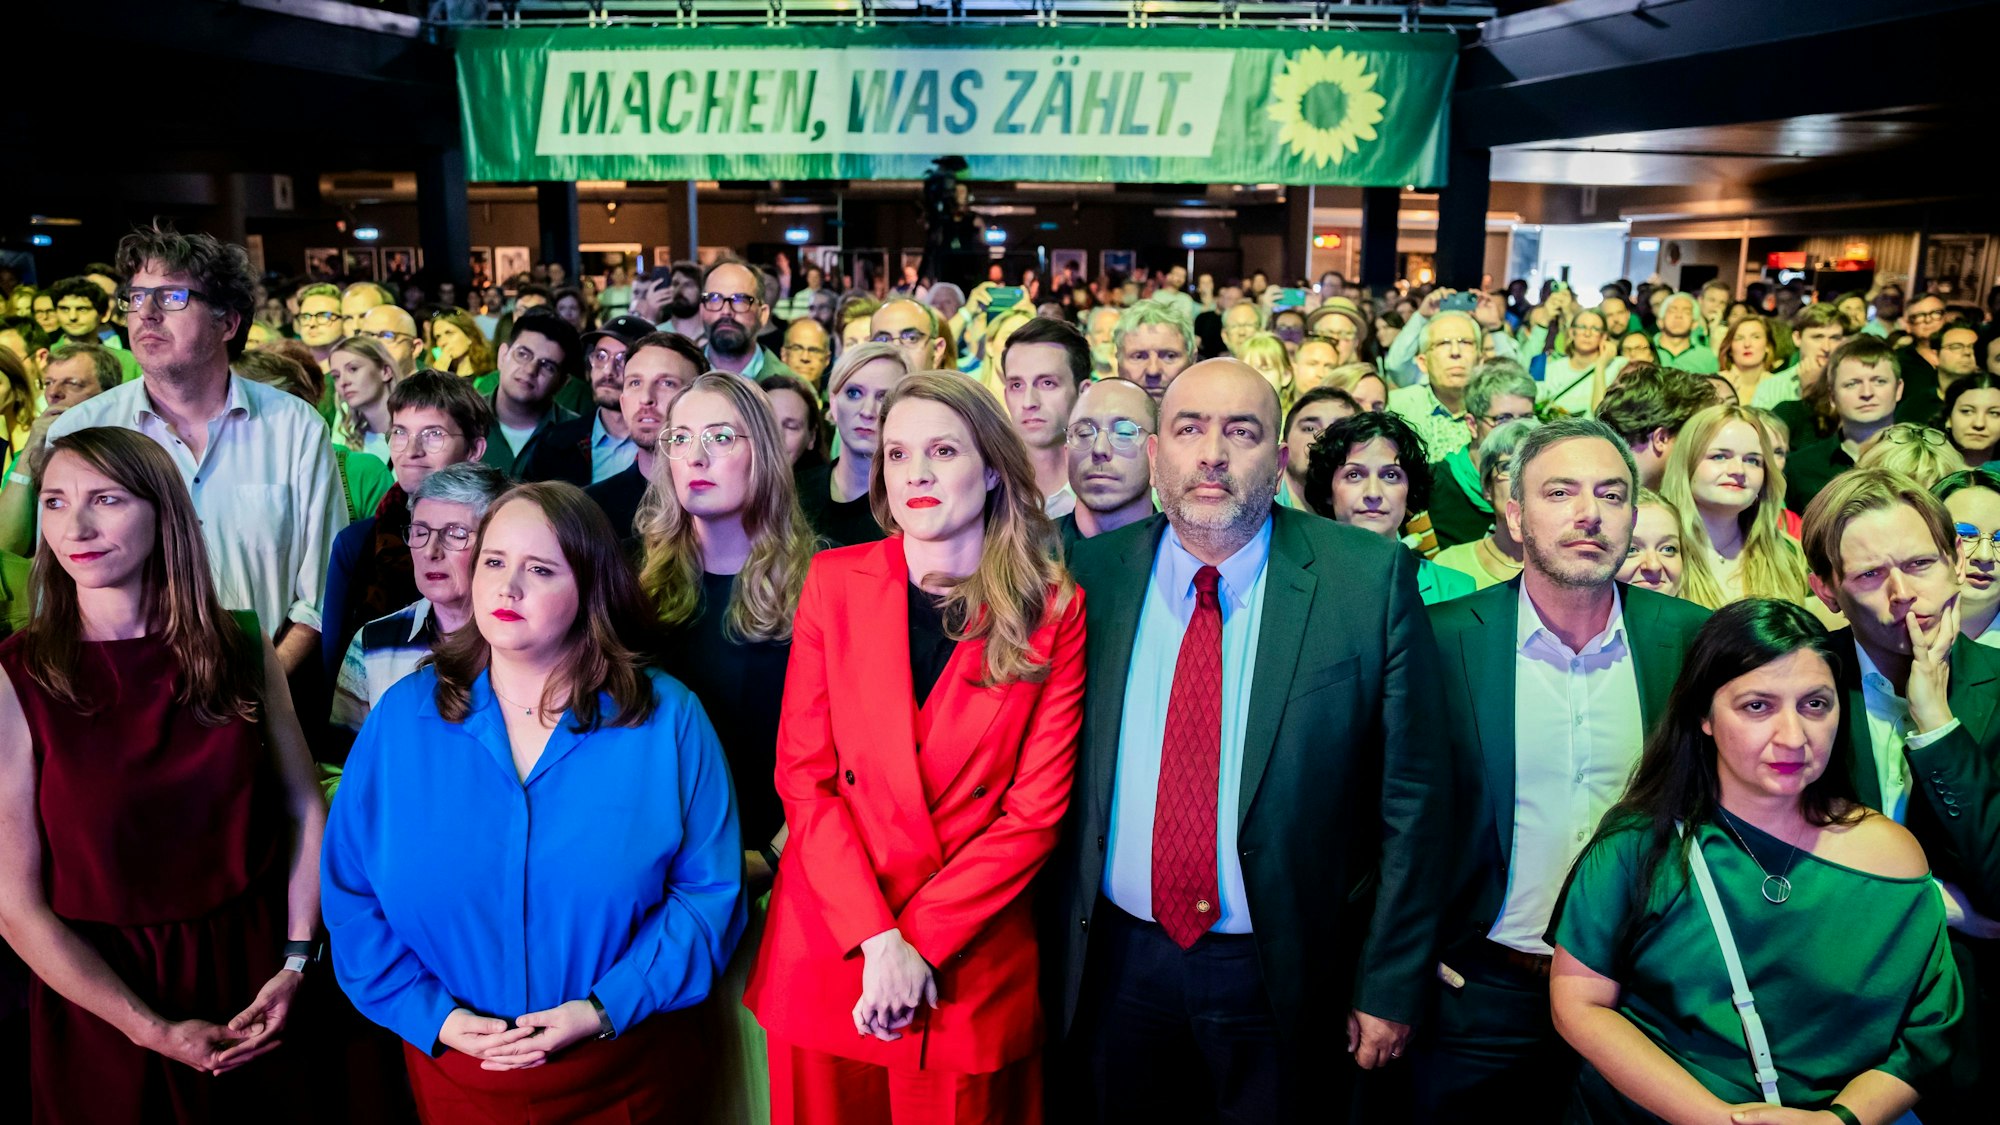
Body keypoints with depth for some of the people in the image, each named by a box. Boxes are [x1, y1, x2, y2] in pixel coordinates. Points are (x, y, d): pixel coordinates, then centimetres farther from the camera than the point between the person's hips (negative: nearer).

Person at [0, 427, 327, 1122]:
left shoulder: (242, 647, -5)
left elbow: (304, 807, 0)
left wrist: (296, 962, -8)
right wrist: (154, 1031, -14)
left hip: (254, 966, 3)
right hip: (101, 994, -2)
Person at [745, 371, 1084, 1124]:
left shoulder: (1053, 609, -5)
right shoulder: (834, 582, -2)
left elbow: (1037, 807, -7)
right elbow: (803, 772, -5)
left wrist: (920, 944, -14)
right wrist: (878, 941, -13)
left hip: (971, 969, -1)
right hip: (828, 951, 1)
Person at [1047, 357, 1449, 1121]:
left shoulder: (1372, 580, -10)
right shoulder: (1089, 574, -3)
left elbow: (1411, 797, -6)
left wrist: (1391, 985, -4)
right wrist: (1052, 947, 6)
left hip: (1284, 975, -1)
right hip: (1115, 965, 2)